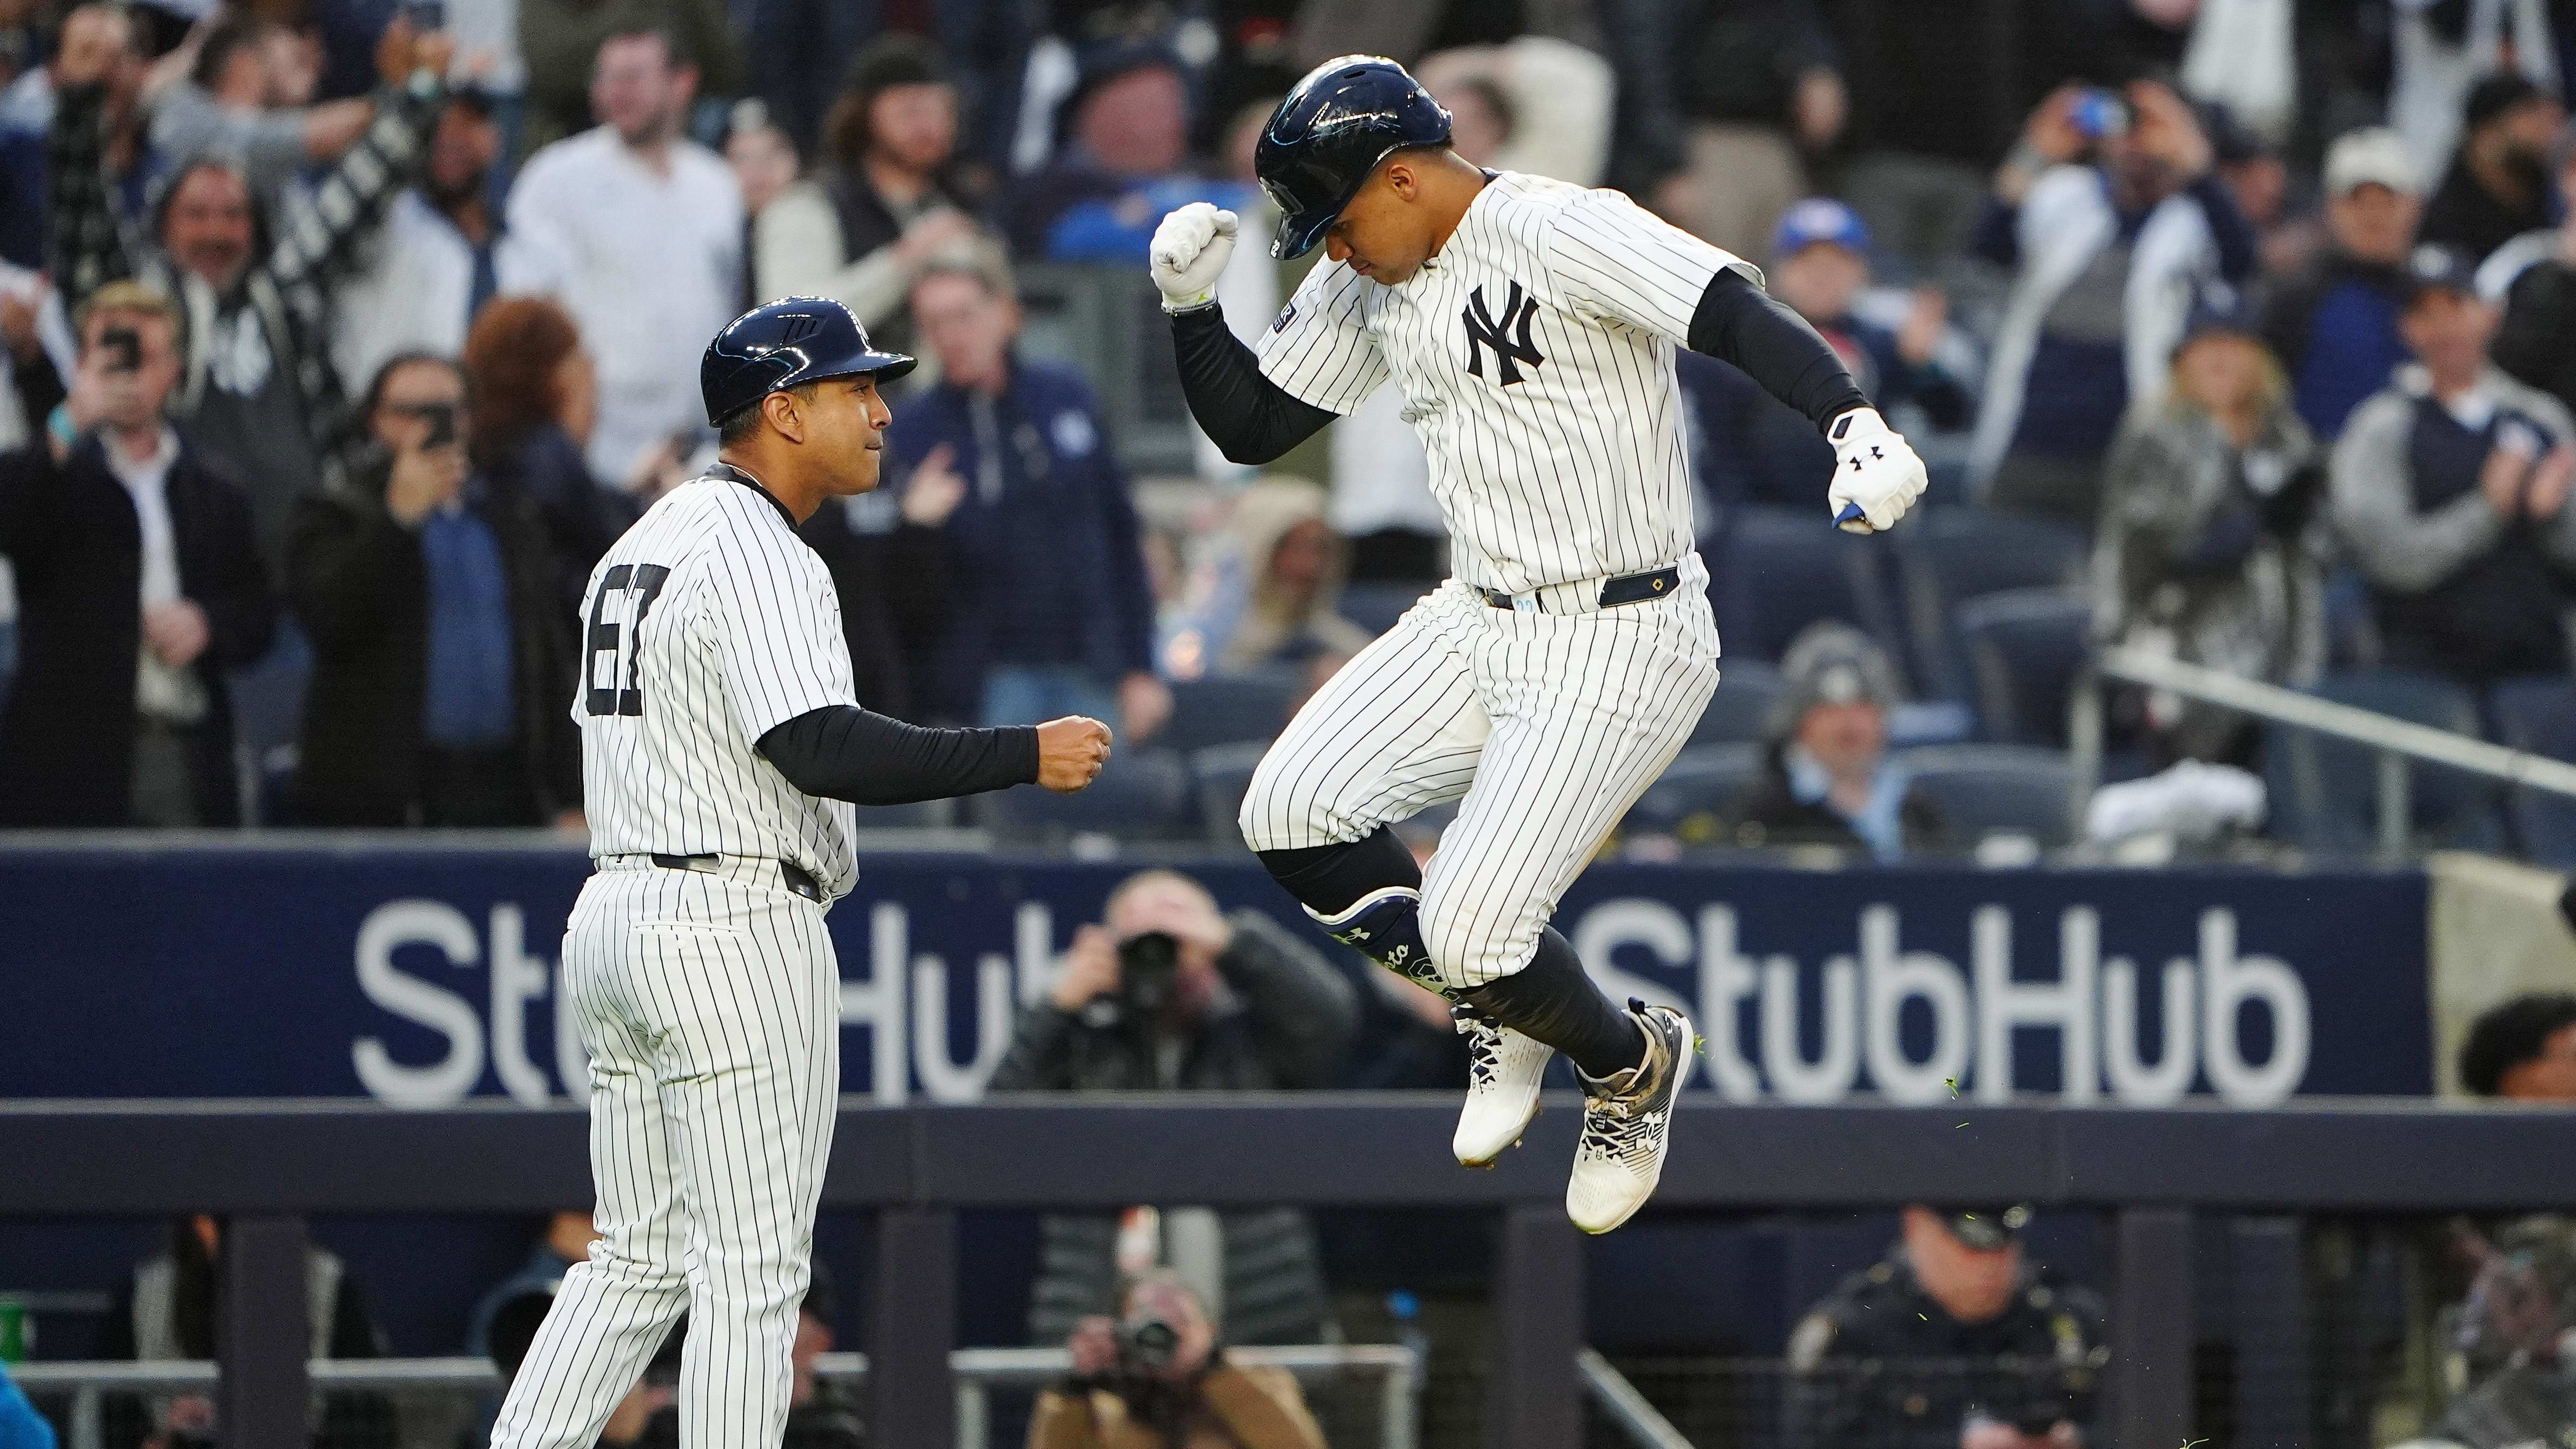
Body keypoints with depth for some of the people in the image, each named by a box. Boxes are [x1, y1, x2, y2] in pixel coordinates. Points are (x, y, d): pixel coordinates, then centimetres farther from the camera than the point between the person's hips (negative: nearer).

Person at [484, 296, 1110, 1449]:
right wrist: (1024, 757, -22)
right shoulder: (755, 553, -14)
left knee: (639, 1258, 14)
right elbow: (825, 751, -24)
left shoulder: (646, 541, 18)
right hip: (735, 927, -10)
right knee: (751, 1270, -5)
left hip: (612, 915, 10)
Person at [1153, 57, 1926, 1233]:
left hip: (1622, 648, -8)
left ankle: (1628, 1060, 18)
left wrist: (1855, 427, -47)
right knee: (1290, 815, -8)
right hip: (1478, 624, 8)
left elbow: (1739, 318, -30)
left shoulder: (1562, 234, -19)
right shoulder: (1369, 287, 7)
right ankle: (1506, 1007, 15)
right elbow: (1250, 428, 15)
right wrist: (1189, 305, -2)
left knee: (1471, 928, -16)